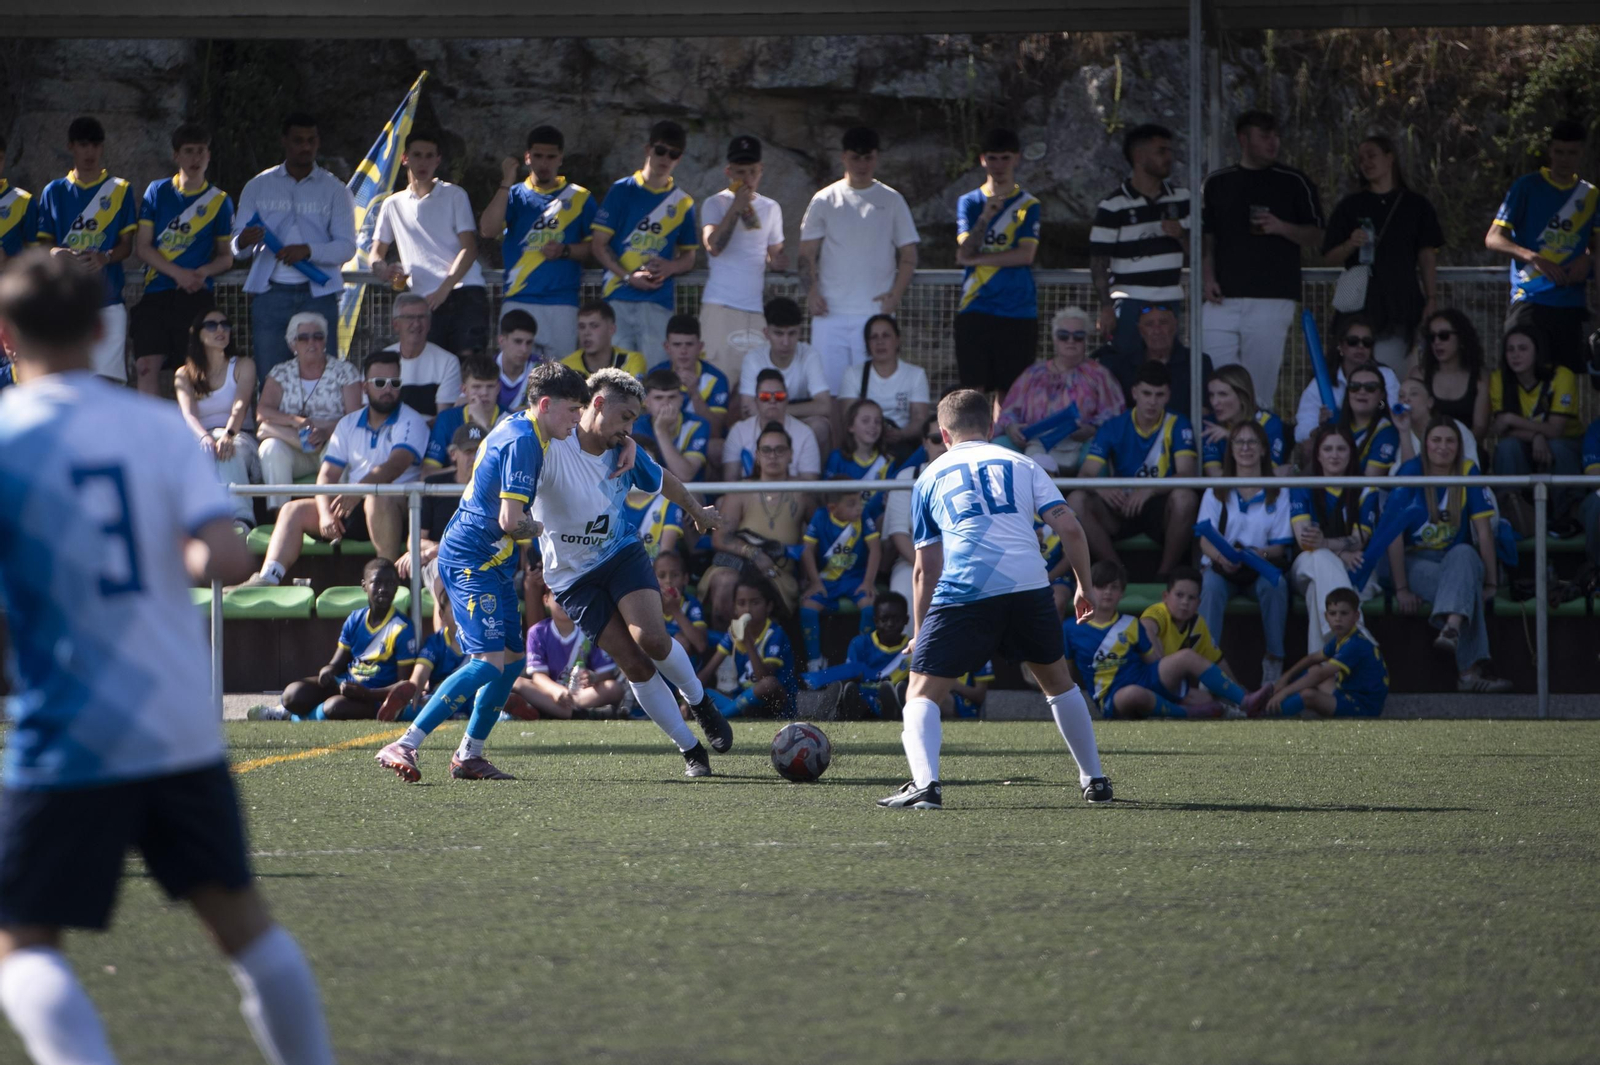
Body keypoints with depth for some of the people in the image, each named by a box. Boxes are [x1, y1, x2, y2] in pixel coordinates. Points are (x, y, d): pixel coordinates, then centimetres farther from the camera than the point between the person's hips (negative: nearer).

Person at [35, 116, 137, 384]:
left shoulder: (120, 191, 9)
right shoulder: (54, 192, 13)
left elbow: (127, 244, 5)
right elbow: (43, 241, 11)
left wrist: (105, 258, -17)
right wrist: (54, 252, -14)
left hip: (106, 299, -1)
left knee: (107, 374, -10)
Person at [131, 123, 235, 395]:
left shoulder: (219, 201, 9)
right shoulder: (158, 192, 9)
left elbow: (226, 257, 13)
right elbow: (142, 247, 4)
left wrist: (204, 271, -10)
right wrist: (179, 273, -10)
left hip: (197, 295, -1)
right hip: (157, 294, 1)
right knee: (147, 366, -11)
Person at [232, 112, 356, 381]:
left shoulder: (334, 190, 9)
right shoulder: (258, 187, 12)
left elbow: (347, 247, 2)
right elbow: (237, 248, 9)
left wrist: (308, 250, -17)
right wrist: (244, 242, -16)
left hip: (318, 295, -1)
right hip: (271, 295, 1)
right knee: (269, 380, -5)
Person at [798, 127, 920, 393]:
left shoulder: (892, 201, 10)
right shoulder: (824, 201, 9)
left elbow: (908, 256, 10)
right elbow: (807, 255, 9)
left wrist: (896, 294, -6)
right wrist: (811, 291, -8)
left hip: (876, 313, 0)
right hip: (830, 315, 0)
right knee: (827, 386, -4)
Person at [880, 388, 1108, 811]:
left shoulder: (931, 477, 20)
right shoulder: (1021, 465, 21)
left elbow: (926, 569, 18)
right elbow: (1070, 528, 9)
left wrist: (920, 635, 26)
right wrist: (1084, 586, 22)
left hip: (964, 593, -2)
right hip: (1029, 585, 2)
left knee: (922, 694, 3)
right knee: (1058, 681, 26)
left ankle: (925, 783, -22)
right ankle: (1095, 779, 30)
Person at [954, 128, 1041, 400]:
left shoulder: (1028, 205, 6)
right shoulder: (969, 203, 10)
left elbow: (1025, 255, -6)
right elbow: (963, 254, -3)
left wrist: (977, 258, -5)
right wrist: (984, 218, -17)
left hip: (1017, 312, -1)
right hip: (975, 310, 1)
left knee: (1008, 392, 0)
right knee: (973, 390, -4)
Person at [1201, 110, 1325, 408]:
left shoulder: (1294, 183, 6)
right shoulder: (1217, 183, 14)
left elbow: (1316, 236, 6)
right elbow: (1206, 238, 18)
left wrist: (1282, 228, -12)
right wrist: (1209, 277, 3)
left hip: (1272, 298, -3)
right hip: (1224, 299, 3)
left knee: (1259, 389, -6)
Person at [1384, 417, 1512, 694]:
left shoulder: (1468, 473, -1)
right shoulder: (1411, 472, -9)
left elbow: (1483, 532, -1)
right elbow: (1394, 534, -12)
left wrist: (1491, 583, -7)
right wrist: (1401, 588, -18)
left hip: (1458, 558, 2)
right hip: (1415, 562, -2)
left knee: (1464, 554, -35)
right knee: (1467, 587, -32)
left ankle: (1451, 629, -59)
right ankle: (1470, 668, -49)